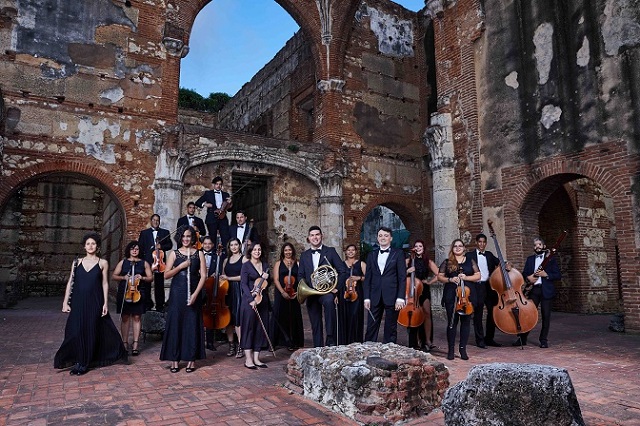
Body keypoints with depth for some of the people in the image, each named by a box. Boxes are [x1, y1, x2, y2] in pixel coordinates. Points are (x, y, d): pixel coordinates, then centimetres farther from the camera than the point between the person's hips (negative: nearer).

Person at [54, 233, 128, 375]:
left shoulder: (102, 263, 2)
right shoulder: (77, 262, 7)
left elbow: (104, 283, 1)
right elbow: (70, 282, 7)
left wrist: (105, 303, -4)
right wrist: (65, 302, 1)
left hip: (94, 302, -2)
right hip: (78, 302, 2)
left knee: (91, 331, 2)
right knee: (76, 331, 2)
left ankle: (84, 364, 15)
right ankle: (78, 361, 18)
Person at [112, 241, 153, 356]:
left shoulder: (144, 263, 8)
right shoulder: (123, 262, 10)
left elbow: (150, 278, 7)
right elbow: (114, 276, 7)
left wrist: (142, 278, -12)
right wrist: (123, 277, -10)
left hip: (138, 293, -1)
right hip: (124, 292, 1)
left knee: (136, 317, -1)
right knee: (125, 317, 4)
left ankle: (135, 345, 3)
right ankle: (125, 343, 13)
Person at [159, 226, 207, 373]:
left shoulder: (199, 254, 4)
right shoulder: (174, 253, 6)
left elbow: (203, 276, -1)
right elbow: (166, 275, 0)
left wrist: (195, 294, -11)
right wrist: (181, 266, -14)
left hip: (193, 293, 0)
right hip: (177, 293, 0)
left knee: (192, 325, 2)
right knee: (175, 325, 2)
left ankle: (191, 359, 11)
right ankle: (175, 359, 11)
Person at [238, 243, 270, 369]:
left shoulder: (265, 265, 13)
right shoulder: (246, 265, -2)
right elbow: (243, 284, -9)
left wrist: (266, 278, -3)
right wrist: (251, 299, -19)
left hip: (263, 300, 6)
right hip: (249, 300, -5)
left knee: (260, 329, 6)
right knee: (248, 328, -3)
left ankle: (256, 358, 14)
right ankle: (248, 359, 3)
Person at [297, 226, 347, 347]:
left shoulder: (330, 251, 4)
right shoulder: (304, 255, 14)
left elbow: (342, 271, 1)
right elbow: (300, 275, 15)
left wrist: (336, 288, -9)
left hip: (327, 291, -4)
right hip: (310, 294, 4)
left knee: (329, 301, -36)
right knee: (315, 326, 6)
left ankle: (331, 340, -33)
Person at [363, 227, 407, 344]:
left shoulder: (398, 254, 3)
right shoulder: (371, 255, 13)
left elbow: (402, 277, -3)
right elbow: (367, 278, 10)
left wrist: (400, 298, -11)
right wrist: (366, 298, 1)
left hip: (392, 297, -3)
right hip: (375, 298, 3)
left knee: (391, 329, 5)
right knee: (371, 328, 3)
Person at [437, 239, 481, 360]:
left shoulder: (470, 261, 11)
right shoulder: (447, 262, 8)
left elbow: (478, 276, 7)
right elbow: (439, 276, 8)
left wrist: (466, 277, -10)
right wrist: (450, 279, -10)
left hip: (467, 295, 1)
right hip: (451, 296, -1)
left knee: (466, 321, 3)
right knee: (452, 322, 1)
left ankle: (463, 349, 13)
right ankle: (451, 350, 8)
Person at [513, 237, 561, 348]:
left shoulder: (550, 258, 4)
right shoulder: (530, 259, 14)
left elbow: (558, 275, -1)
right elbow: (524, 273, 12)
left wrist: (546, 275, -16)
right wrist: (528, 277, -9)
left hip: (547, 291, -2)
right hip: (533, 290, 2)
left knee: (546, 316, 3)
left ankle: (544, 340, 14)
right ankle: (522, 338, 10)